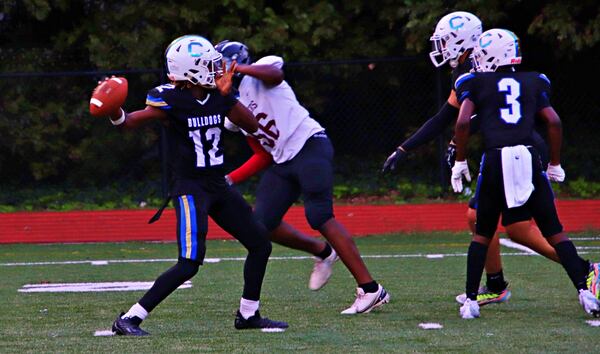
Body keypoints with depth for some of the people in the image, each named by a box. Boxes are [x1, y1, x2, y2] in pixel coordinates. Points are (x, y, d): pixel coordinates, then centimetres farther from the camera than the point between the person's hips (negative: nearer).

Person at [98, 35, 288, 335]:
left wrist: (228, 92, 0)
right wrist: (115, 113, -43)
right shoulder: (170, 100, -16)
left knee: (260, 244, 12)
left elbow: (252, 125, 7)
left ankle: (248, 314, 27)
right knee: (189, 263, -18)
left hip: (218, 186, 8)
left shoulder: (218, 96, 3)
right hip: (189, 188, -8)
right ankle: (128, 320, -15)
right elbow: (132, 121, -21)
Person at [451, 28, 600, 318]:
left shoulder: (476, 84, 10)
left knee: (482, 234, 14)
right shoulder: (532, 83, 18)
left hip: (495, 162, -1)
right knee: (554, 232, 8)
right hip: (528, 158, 1)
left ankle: (470, 301, 9)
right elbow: (554, 122, 10)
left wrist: (460, 161, 6)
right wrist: (555, 164, 19)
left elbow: (463, 122, -4)